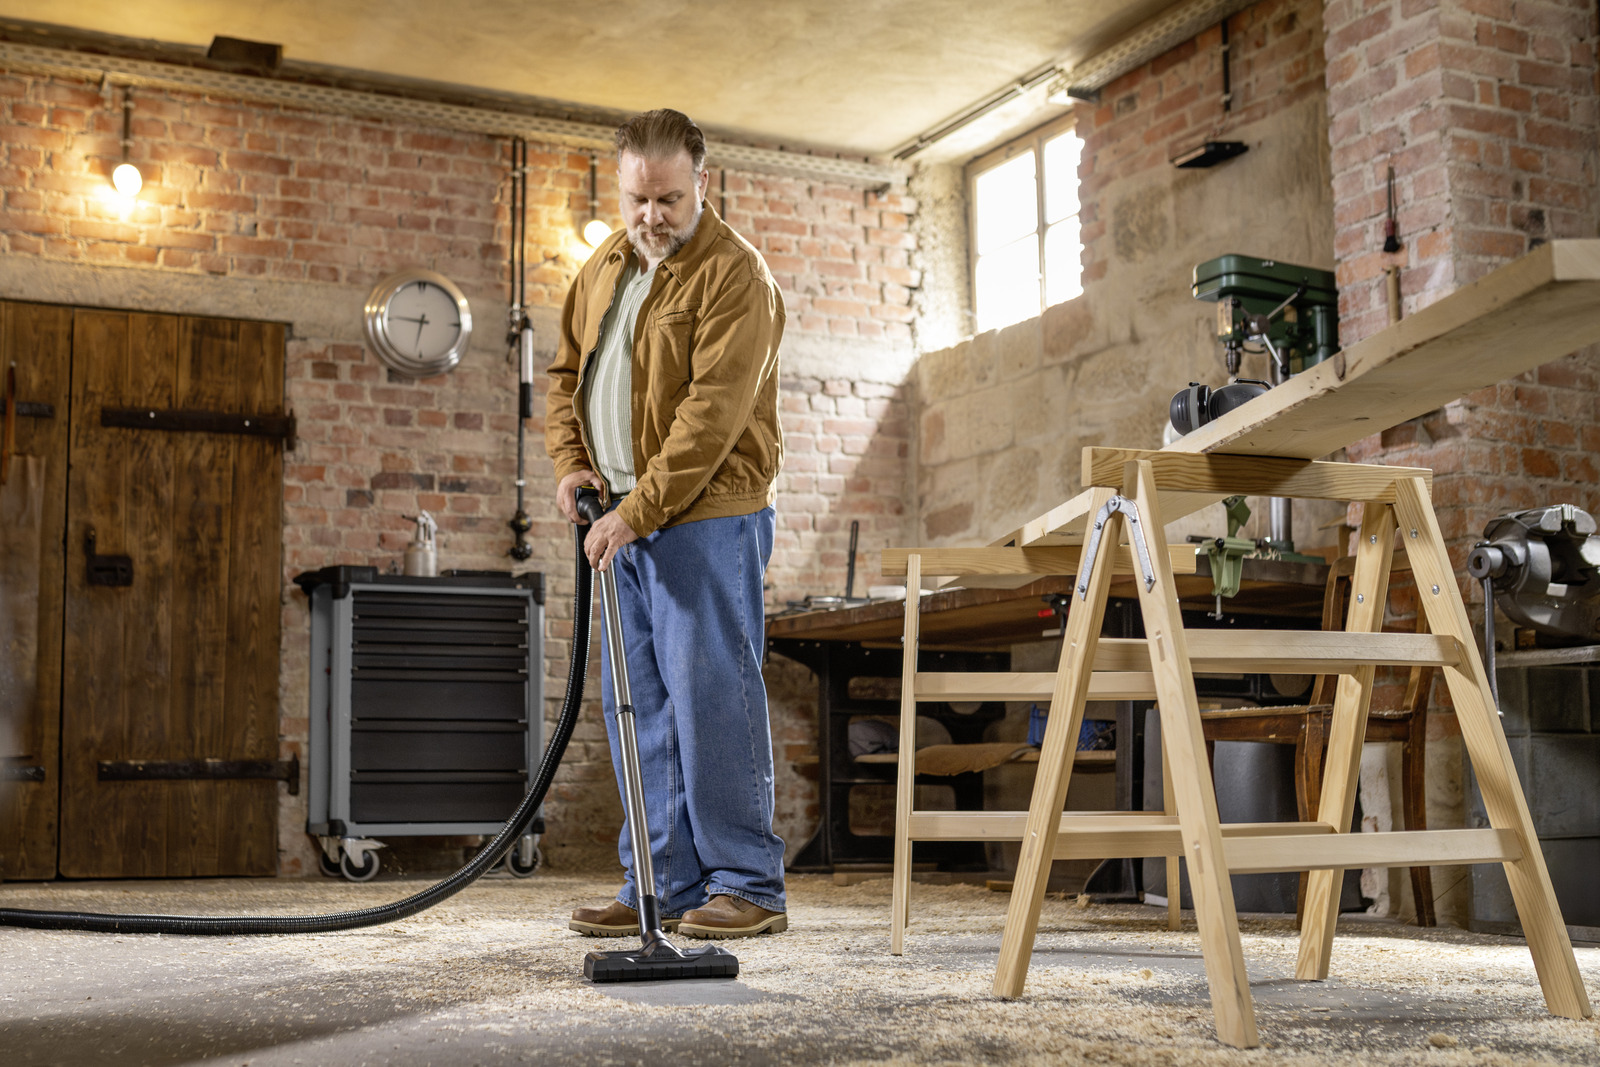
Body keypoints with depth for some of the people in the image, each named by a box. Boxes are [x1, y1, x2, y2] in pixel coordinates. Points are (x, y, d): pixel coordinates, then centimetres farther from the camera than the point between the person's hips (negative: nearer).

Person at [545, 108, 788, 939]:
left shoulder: (734, 274, -10)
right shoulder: (602, 270, 16)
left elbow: (711, 413, -19)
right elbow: (566, 376, 23)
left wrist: (637, 510, -21)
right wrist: (569, 462, 4)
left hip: (705, 517, -8)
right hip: (624, 521, 8)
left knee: (709, 693, -9)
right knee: (637, 705, 8)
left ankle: (748, 886, -1)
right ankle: (665, 886, 15)